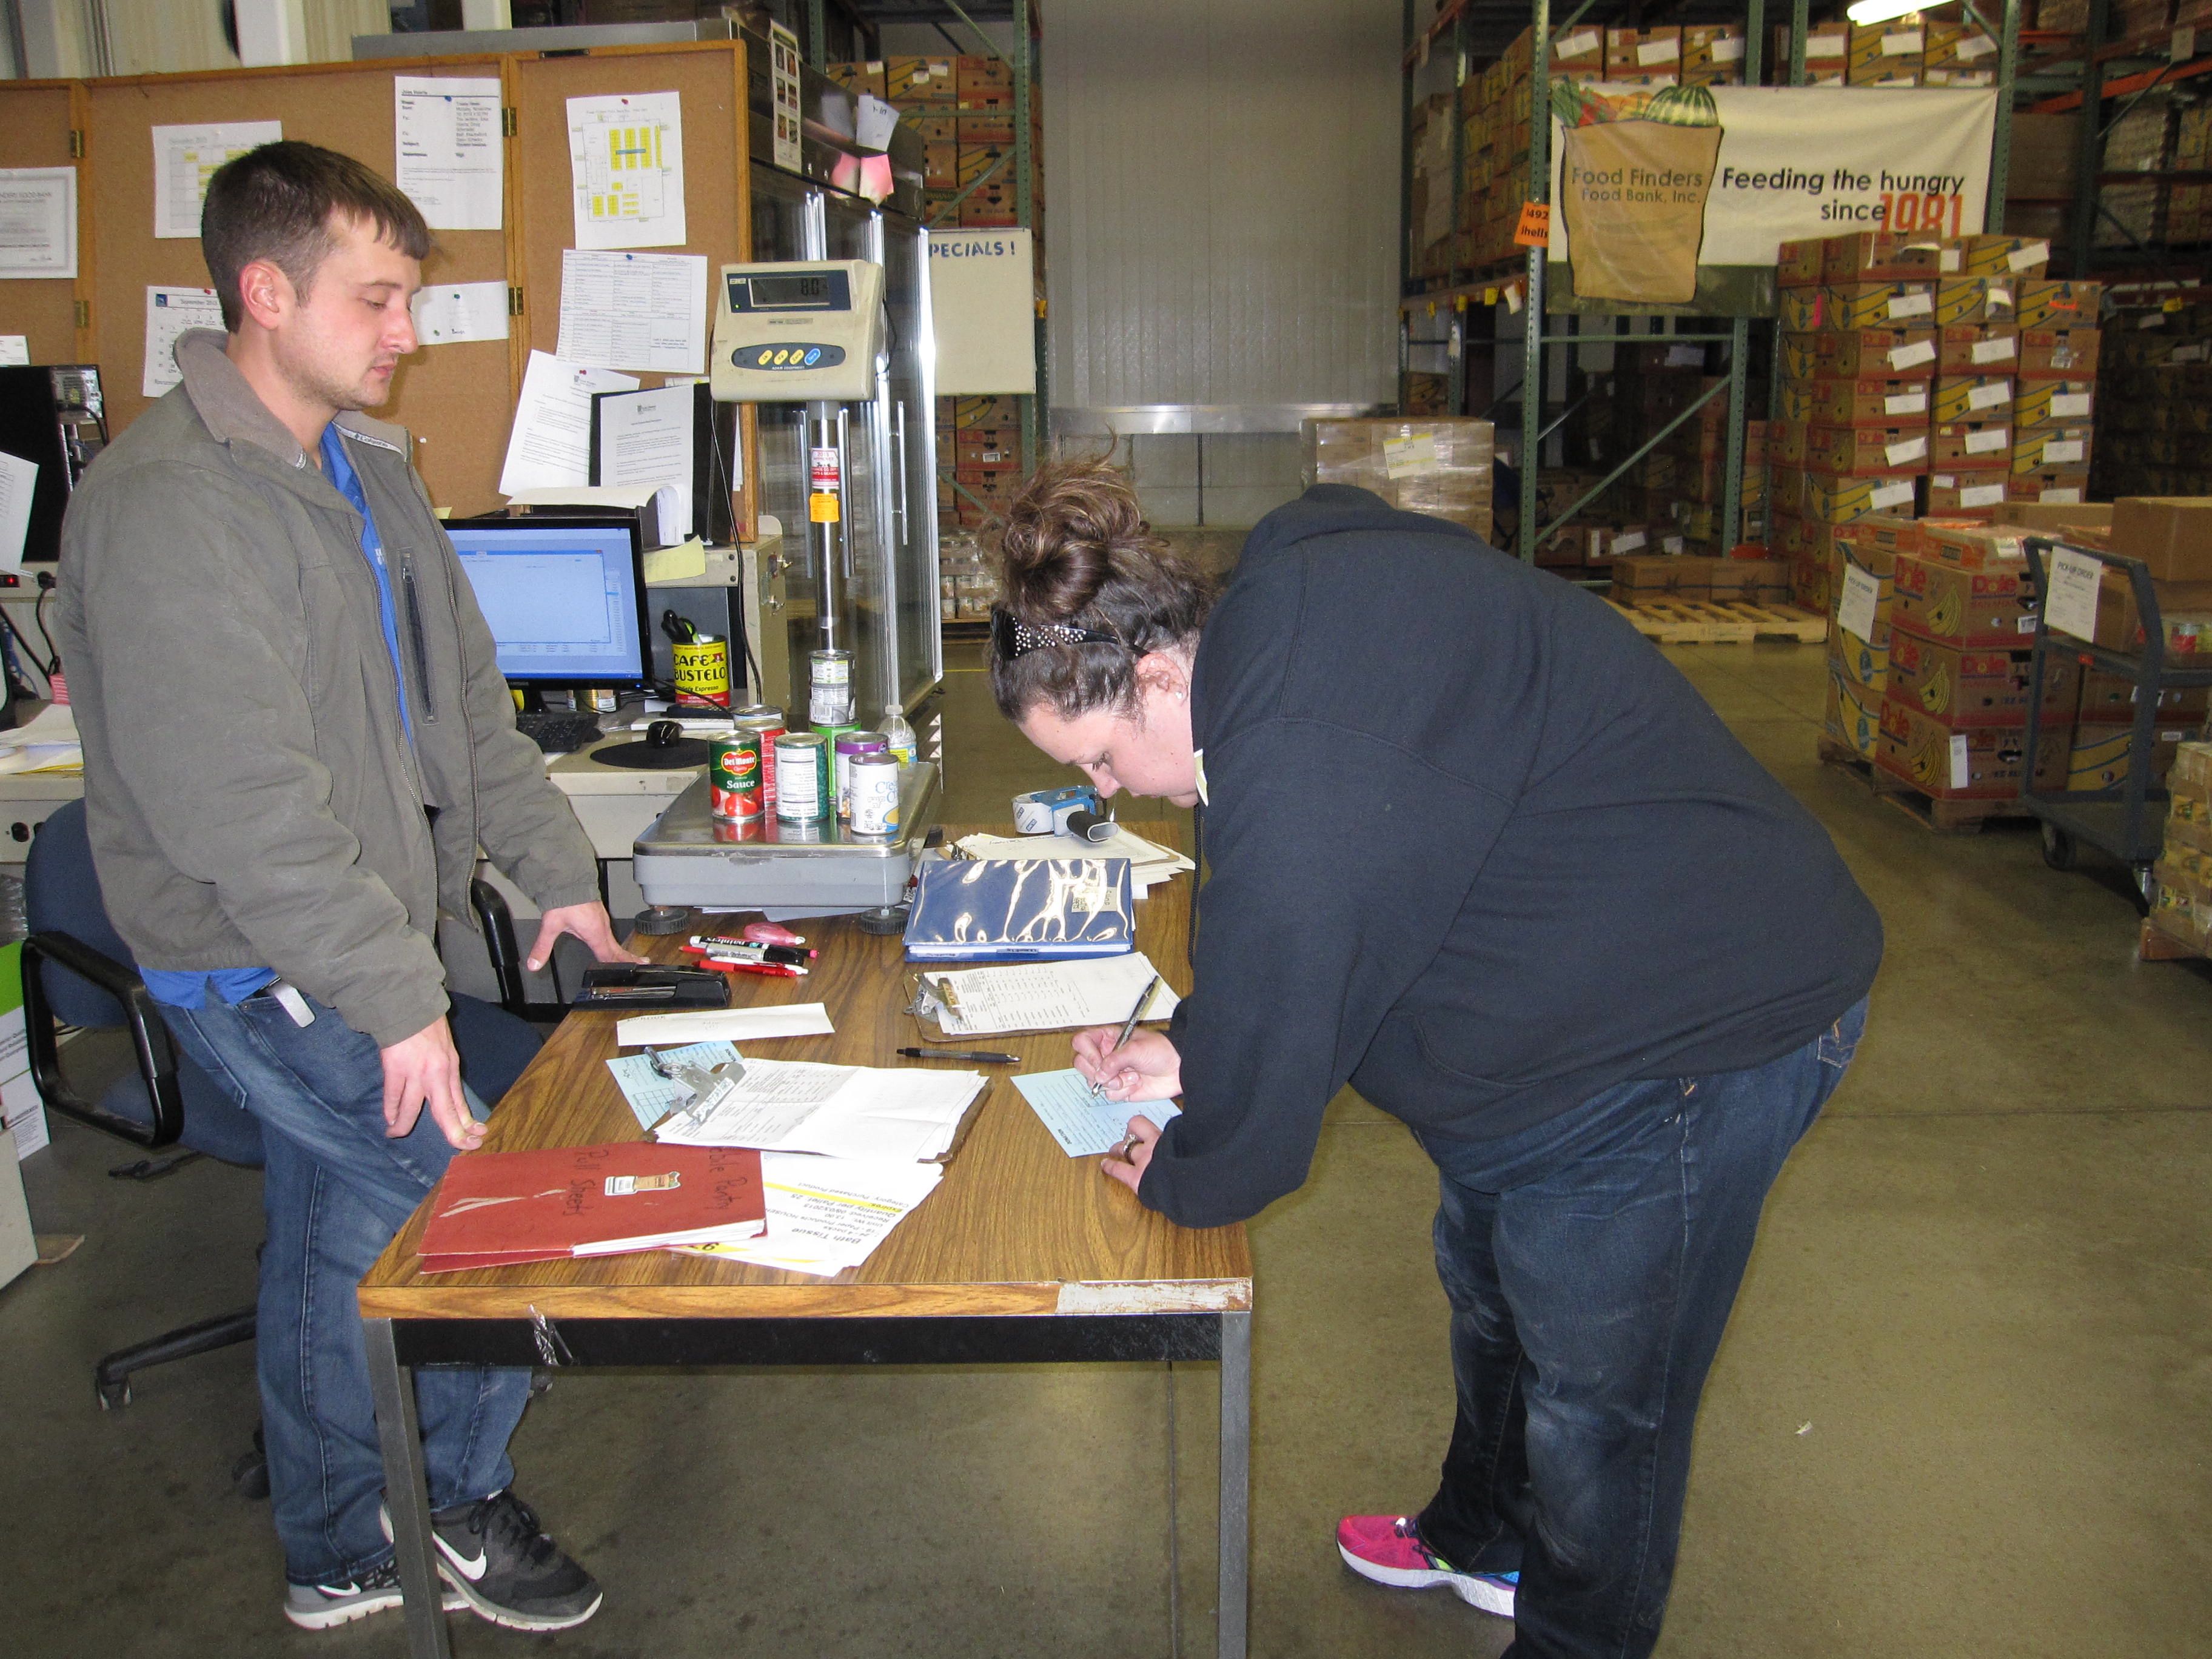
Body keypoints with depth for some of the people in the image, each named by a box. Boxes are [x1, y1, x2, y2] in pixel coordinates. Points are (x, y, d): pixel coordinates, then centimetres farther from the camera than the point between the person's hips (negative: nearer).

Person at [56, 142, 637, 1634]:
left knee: (333, 1238, 18)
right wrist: (399, 996, -27)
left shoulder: (367, 470, 9)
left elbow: (464, 695, 14)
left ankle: (337, 1561, 36)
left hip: (350, 946, 9)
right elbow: (242, 806, -27)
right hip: (260, 971, -9)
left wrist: (558, 870, 9)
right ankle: (470, 1508, 20)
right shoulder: (168, 506, -21)